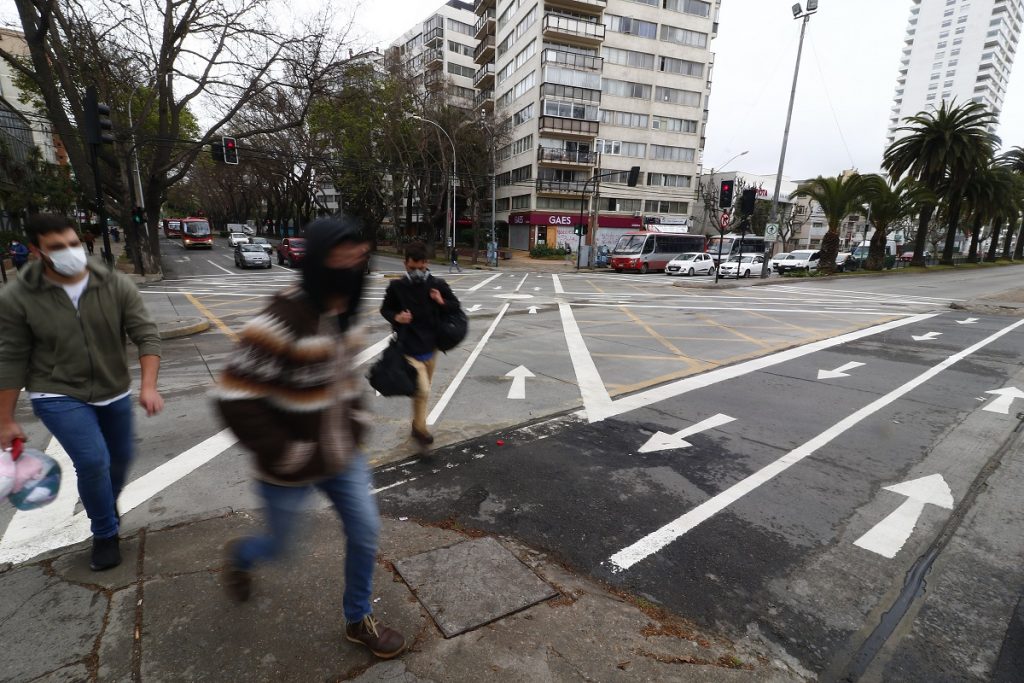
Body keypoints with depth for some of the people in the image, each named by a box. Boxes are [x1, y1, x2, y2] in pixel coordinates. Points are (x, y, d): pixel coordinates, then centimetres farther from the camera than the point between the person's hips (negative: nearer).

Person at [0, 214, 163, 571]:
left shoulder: (117, 286, -11)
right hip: (59, 395, -2)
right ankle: (106, 534, 10)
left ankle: (107, 507, 48)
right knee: (93, 461, -16)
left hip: (114, 392, 3)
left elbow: (147, 335, -13)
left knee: (121, 457, 15)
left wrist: (148, 386, -26)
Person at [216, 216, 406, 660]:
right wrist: (286, 456, -21)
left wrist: (358, 421, 5)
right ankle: (240, 556, 56)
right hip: (291, 469, -6)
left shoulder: (342, 315, -2)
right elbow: (235, 399, -25)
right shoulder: (282, 321, -27)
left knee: (365, 531, 10)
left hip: (341, 456, 6)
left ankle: (358, 620, 33)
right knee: (279, 547, 18)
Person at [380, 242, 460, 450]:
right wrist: (396, 317, -16)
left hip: (431, 347, 4)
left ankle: (417, 424, 42)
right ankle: (421, 429, 10)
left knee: (422, 390, 20)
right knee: (422, 390, -13)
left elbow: (456, 306, 6)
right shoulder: (397, 286, -9)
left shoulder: (437, 284, -5)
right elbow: (385, 309, 6)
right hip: (409, 348, -3)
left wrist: (442, 302, -15)